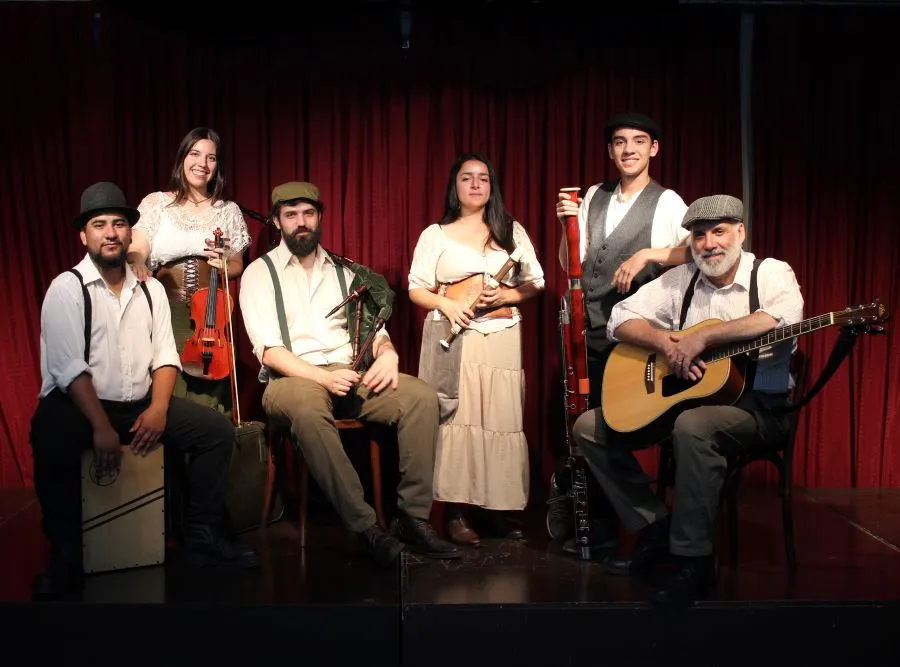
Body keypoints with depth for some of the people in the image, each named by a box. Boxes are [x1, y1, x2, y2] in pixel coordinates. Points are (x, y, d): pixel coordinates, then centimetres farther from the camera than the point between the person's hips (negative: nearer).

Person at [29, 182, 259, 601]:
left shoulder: (151, 290, 11)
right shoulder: (66, 289, -7)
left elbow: (165, 356, 6)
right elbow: (70, 367, -17)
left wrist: (158, 409, -12)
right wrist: (102, 427, -26)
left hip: (140, 405, 6)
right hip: (78, 405, -5)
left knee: (217, 430, -8)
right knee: (52, 438, -38)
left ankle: (201, 538, 1)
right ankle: (67, 558, -20)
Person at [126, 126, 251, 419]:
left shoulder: (228, 211, 8)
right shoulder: (155, 203, 3)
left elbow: (237, 266, 16)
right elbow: (135, 252, -8)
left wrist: (223, 266, -7)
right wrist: (138, 266, -31)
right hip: (165, 314, -1)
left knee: (209, 396, 0)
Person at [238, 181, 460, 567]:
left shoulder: (343, 271, 20)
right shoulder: (259, 273, 5)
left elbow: (372, 327, 15)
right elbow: (269, 351, -6)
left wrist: (387, 353, -10)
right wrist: (323, 377, -21)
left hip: (352, 375, 4)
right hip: (293, 379, -4)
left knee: (421, 396, -23)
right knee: (308, 408, -41)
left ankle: (413, 518, -20)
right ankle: (367, 527, -33)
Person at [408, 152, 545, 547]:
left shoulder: (512, 231, 13)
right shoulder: (435, 234, 8)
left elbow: (535, 283, 11)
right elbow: (416, 288, 6)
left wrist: (505, 295, -7)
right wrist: (446, 303, -13)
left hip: (501, 339, 2)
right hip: (452, 338, -2)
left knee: (500, 420, -2)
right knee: (456, 421, -7)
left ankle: (498, 509, 6)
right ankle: (455, 512, -2)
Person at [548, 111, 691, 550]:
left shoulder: (667, 202, -1)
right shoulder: (593, 197, 13)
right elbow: (569, 263, 12)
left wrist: (646, 254, -22)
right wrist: (568, 223, -3)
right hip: (584, 327, 4)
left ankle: (601, 524, 19)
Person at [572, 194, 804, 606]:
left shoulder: (771, 274, -7)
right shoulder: (681, 280, 6)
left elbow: (784, 317, -30)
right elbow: (620, 319, 3)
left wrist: (702, 336, -30)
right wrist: (666, 342, -17)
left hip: (759, 407, -6)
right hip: (680, 398, 6)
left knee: (693, 425, -39)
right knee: (590, 427, -2)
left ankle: (692, 563, -26)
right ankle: (653, 525, 5)